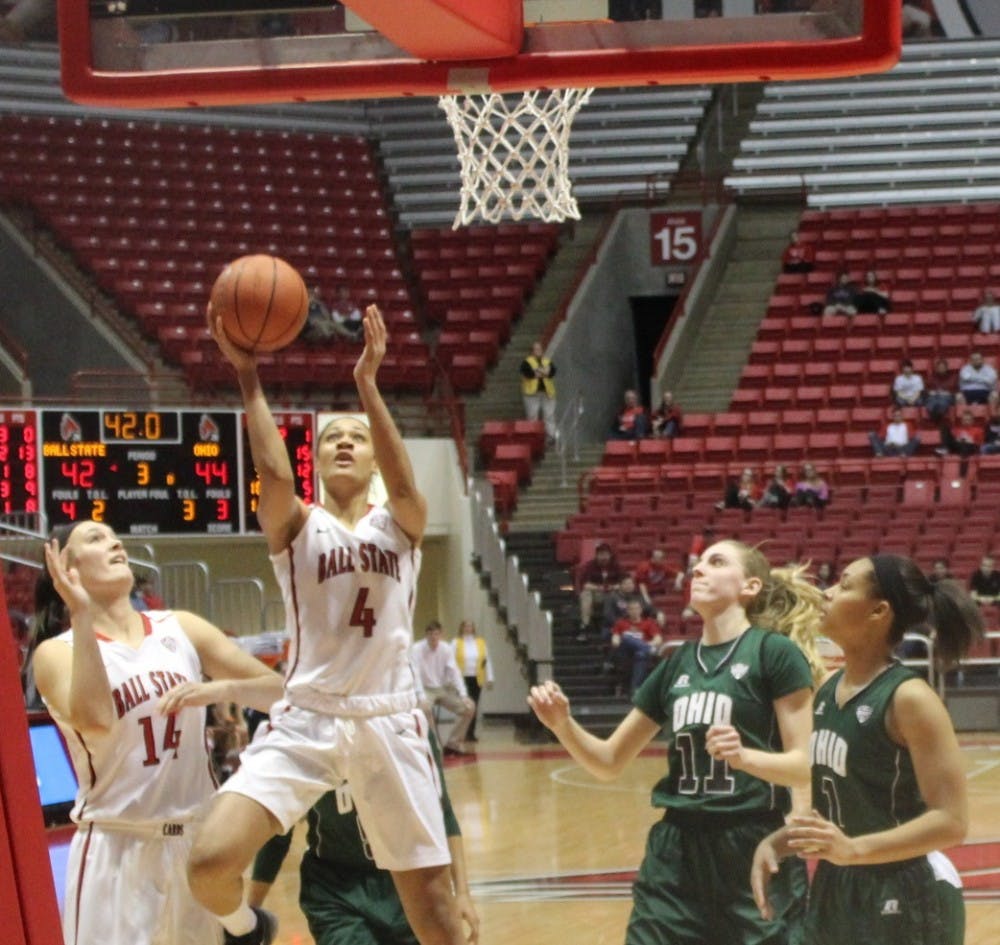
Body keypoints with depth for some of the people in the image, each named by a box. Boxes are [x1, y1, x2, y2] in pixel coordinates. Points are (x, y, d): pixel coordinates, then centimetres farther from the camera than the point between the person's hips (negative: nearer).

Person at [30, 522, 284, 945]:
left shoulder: (181, 629, 6)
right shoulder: (57, 652, -5)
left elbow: (277, 690, 3)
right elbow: (95, 719, -25)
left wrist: (222, 689, -17)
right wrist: (82, 618, -24)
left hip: (197, 838, 4)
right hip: (116, 847, -4)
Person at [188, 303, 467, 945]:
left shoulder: (402, 525, 7)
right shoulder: (296, 526, 5)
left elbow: (404, 484, -17)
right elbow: (274, 474, -18)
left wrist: (367, 382, -26)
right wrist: (248, 376, -25)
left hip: (389, 723, 1)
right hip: (305, 721, -1)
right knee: (210, 862, -19)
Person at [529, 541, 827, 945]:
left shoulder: (775, 653, -5)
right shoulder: (678, 663, 12)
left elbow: (804, 767, -11)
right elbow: (609, 762, 15)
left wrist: (744, 756, -30)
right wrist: (563, 725, -4)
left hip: (755, 853, -5)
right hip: (676, 853, 5)